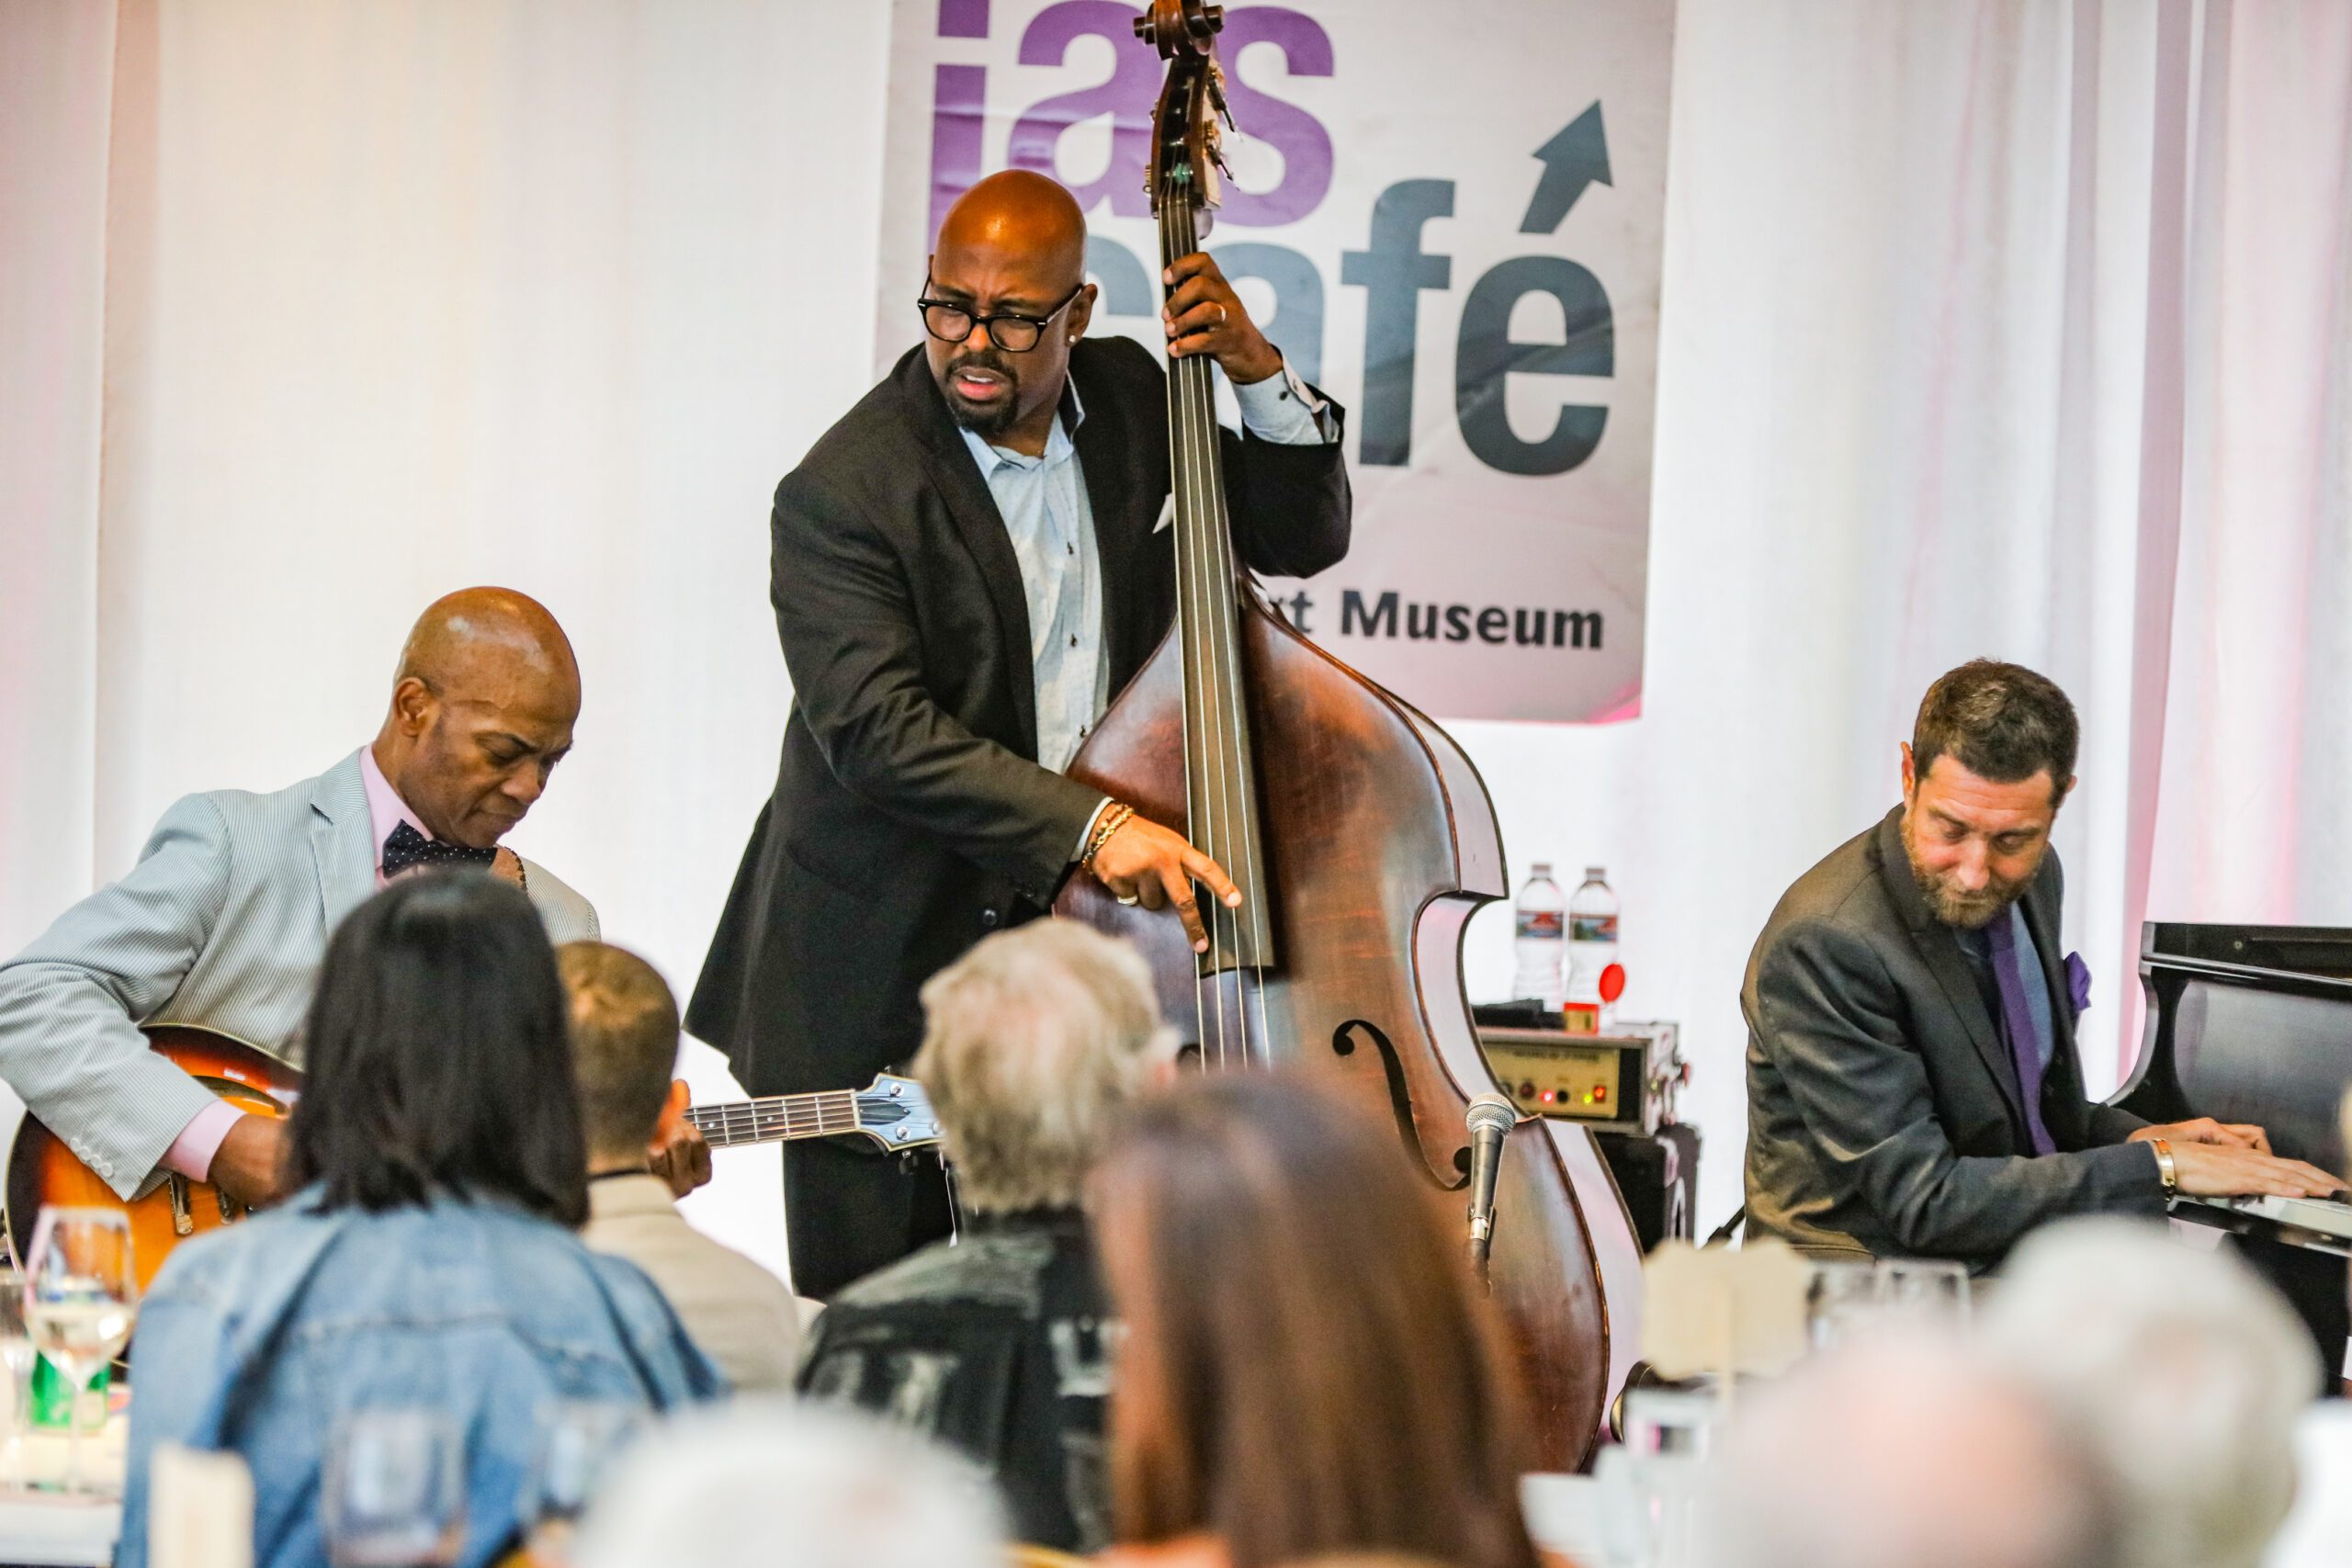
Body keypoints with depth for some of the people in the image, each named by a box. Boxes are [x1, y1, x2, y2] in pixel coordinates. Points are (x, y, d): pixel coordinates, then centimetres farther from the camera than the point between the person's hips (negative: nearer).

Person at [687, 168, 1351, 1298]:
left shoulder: (1127, 400, 4)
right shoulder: (846, 493, -15)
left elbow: (1303, 534, 12)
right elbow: (876, 728, -26)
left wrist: (1259, 373, -7)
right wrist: (1088, 826, -36)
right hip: (887, 974, -4)